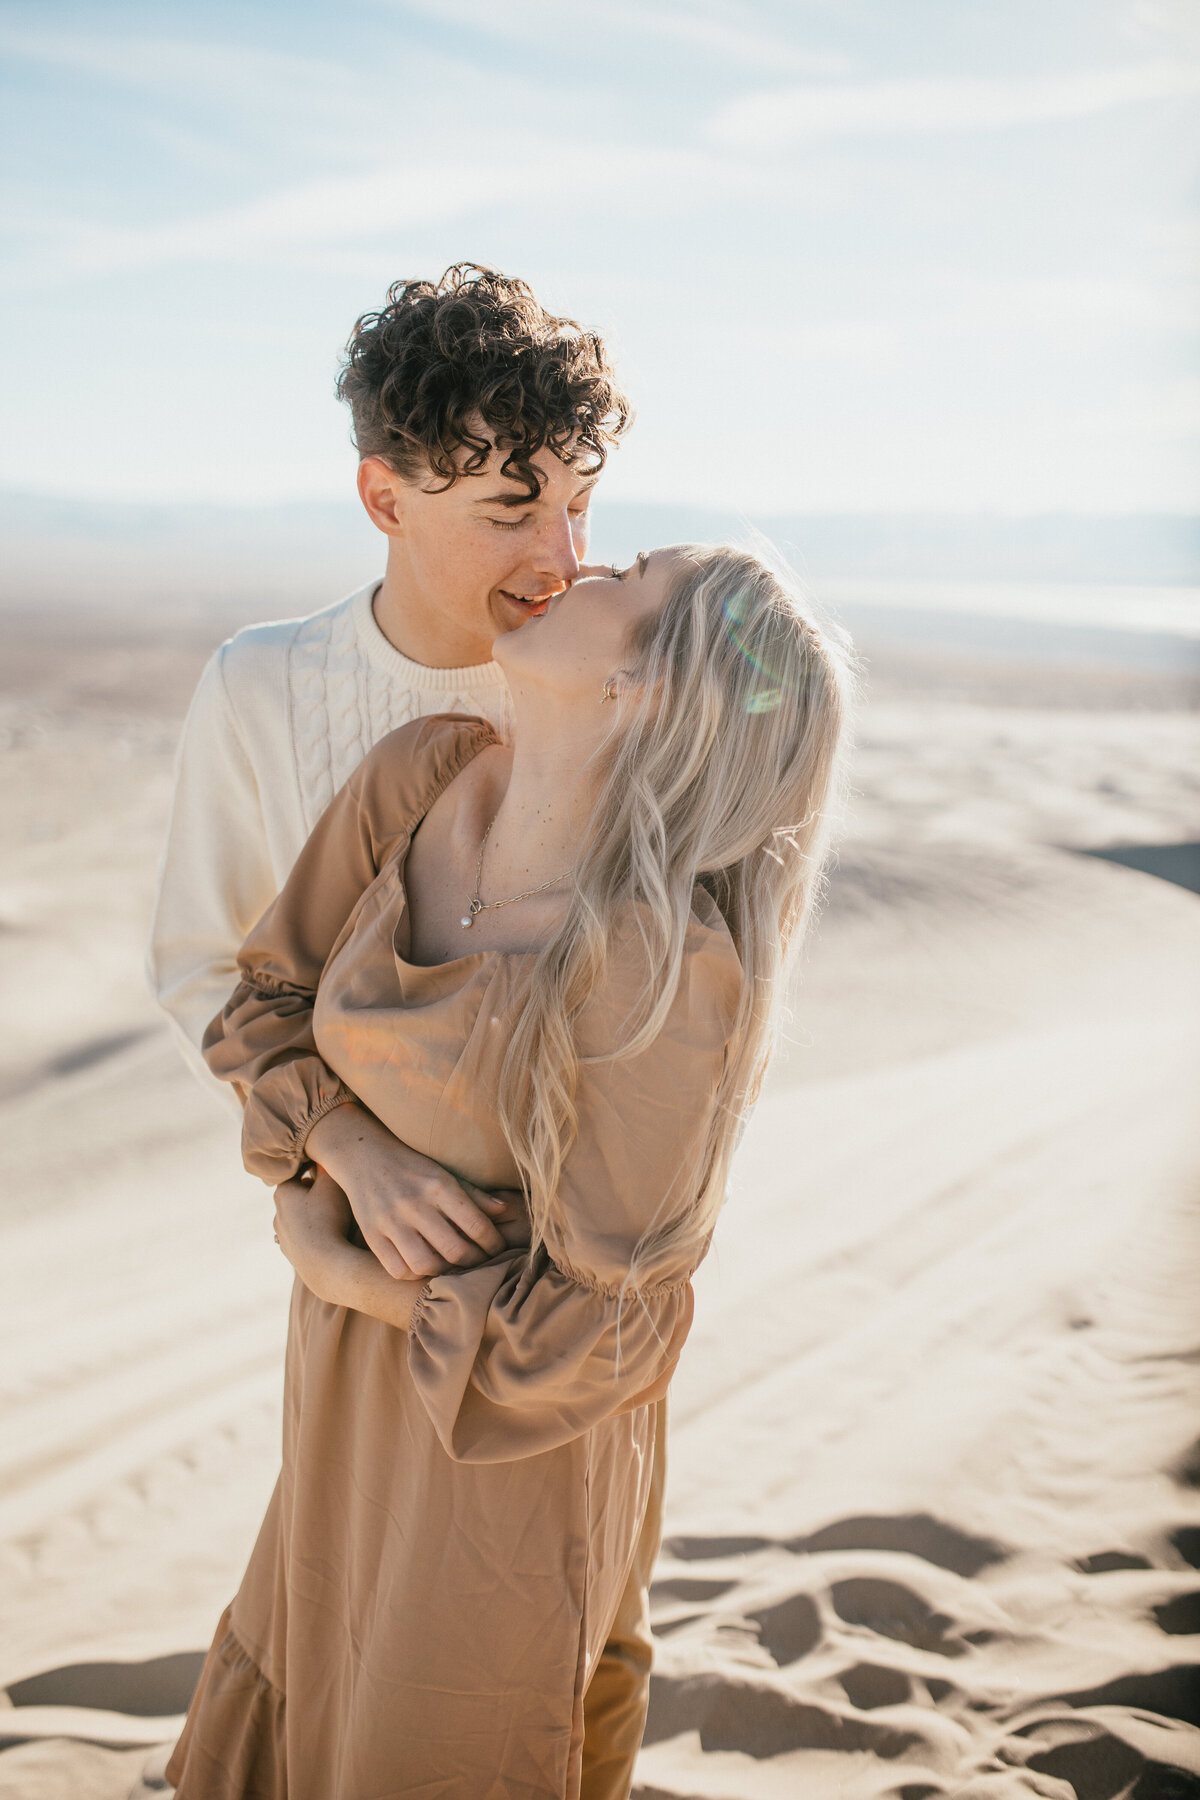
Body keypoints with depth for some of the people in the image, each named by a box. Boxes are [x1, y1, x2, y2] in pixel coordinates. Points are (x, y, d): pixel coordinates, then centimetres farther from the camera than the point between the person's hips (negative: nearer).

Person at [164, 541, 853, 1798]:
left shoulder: (668, 975, -33)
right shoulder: (418, 778, -13)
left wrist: (349, 1280, -14)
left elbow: (595, 1330, -23)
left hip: (513, 1443, -6)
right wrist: (353, 1157, -16)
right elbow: (271, 998, 1)